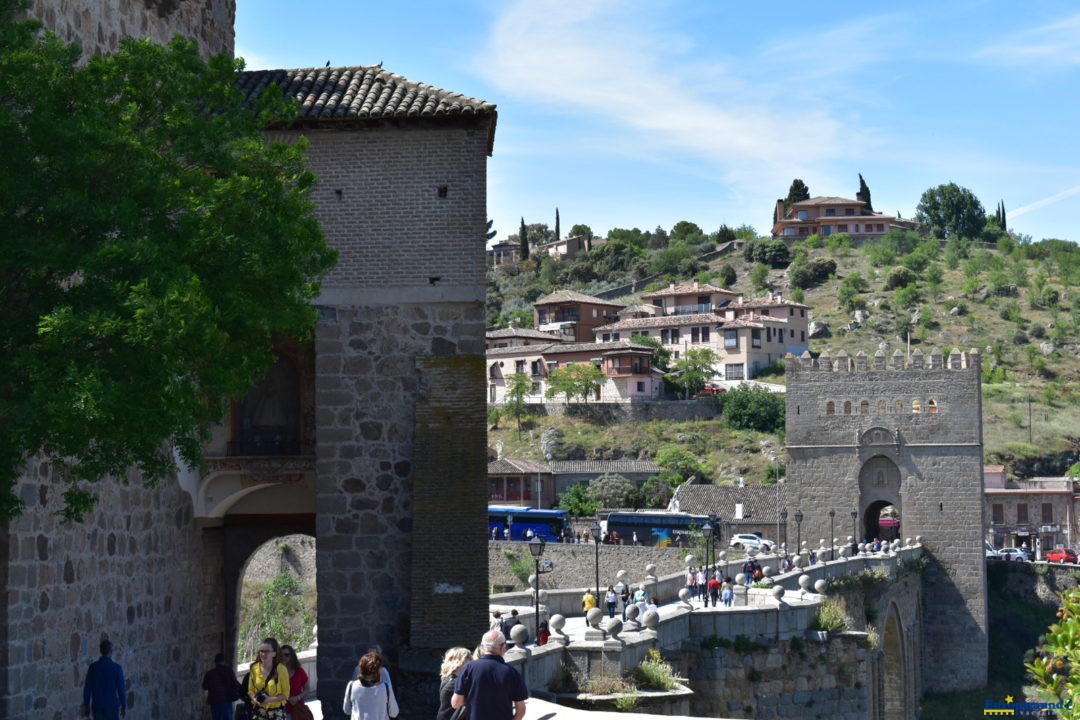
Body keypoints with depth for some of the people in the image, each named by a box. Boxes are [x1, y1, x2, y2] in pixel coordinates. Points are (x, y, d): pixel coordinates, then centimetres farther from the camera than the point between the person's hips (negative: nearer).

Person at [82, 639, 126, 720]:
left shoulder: (93, 667, -2)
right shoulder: (116, 667, -9)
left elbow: (87, 688, 1)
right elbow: (121, 688, -7)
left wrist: (86, 707, 11)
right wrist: (124, 706, 2)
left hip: (97, 706, 2)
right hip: (112, 705, -2)